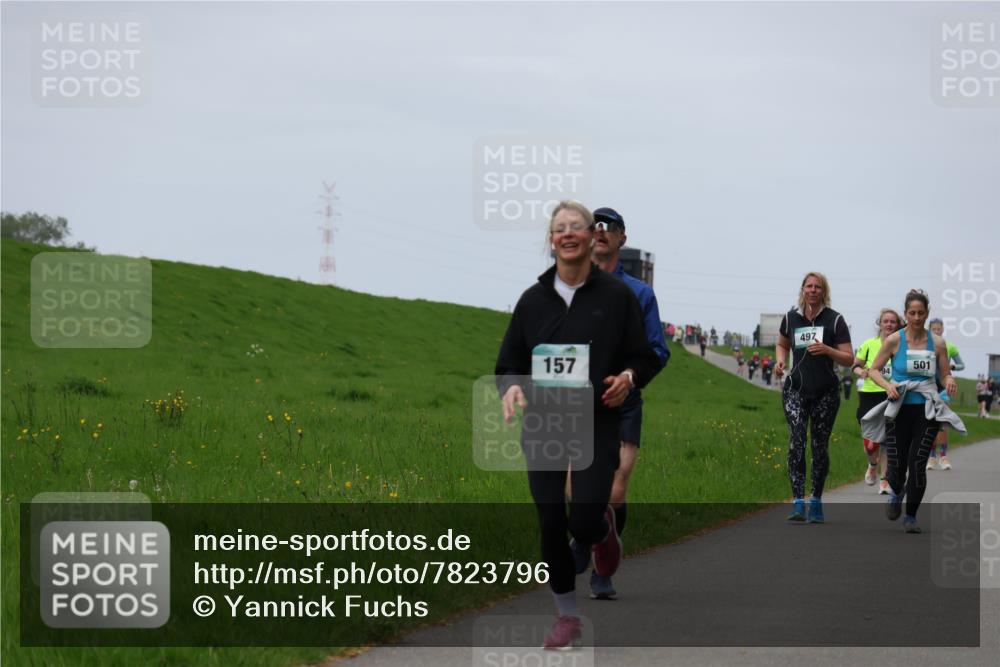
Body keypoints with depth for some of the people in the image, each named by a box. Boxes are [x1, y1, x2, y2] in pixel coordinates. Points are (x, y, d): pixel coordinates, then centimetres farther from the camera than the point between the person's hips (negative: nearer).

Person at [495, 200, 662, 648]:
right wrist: (511, 388, -14)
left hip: (597, 426, -2)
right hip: (542, 428, 2)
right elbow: (509, 363, 8)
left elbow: (645, 359, 4)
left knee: (584, 523, -12)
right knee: (551, 525, 1)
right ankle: (567, 617, 17)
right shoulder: (533, 300, 4)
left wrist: (629, 377, -18)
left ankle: (603, 530, 27)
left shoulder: (616, 296, -3)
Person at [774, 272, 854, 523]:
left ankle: (816, 502, 17)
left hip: (826, 392, -1)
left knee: (820, 446, 4)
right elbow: (782, 344, 25)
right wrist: (780, 361, 4)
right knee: (796, 442, -14)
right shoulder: (791, 318, 6)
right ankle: (798, 502, -19)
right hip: (796, 389, 1)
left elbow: (849, 359, -3)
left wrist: (827, 350, -20)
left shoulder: (834, 320, -1)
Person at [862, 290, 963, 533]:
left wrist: (950, 381, -14)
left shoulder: (937, 342, 4)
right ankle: (897, 494, 34)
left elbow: (945, 375, 10)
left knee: (918, 463, -7)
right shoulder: (894, 340, -2)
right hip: (899, 410, -1)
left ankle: (911, 517, 7)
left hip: (926, 410, 1)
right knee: (896, 464, -3)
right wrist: (887, 385, -16)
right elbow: (873, 370, 3)